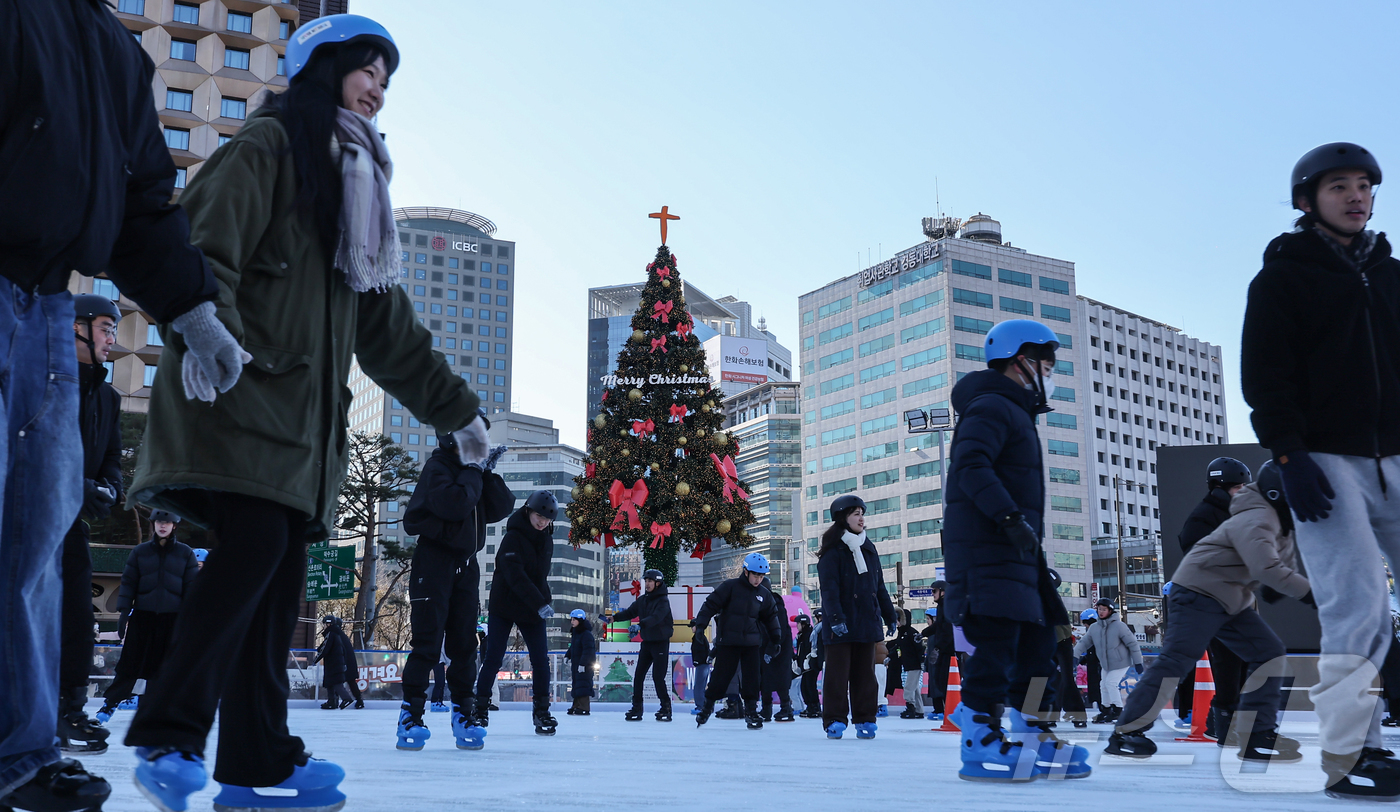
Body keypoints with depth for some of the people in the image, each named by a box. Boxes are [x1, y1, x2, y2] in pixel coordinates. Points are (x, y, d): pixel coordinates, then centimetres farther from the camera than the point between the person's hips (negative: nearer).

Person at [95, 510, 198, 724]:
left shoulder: (185, 553, 4)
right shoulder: (140, 551, 5)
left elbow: (191, 587, 3)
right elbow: (128, 583, 5)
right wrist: (123, 612, -3)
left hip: (172, 618, 0)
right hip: (142, 615, 0)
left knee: (163, 667, 2)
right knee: (129, 663, 0)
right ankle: (109, 705, 9)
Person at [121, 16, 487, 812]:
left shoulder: (356, 185, 28)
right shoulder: (268, 145, 3)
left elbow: (388, 322, 28)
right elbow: (207, 240, -15)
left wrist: (454, 405, 25)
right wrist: (202, 325, -34)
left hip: (304, 411, 8)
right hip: (239, 392, -8)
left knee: (282, 573, 1)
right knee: (257, 543, -22)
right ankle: (167, 735, -14)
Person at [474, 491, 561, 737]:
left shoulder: (546, 541, 6)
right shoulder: (513, 538, -16)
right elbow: (516, 576, -26)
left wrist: (543, 602, 8)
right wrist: (540, 604, -33)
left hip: (533, 609, 5)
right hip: (504, 606, -5)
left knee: (541, 659, -2)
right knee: (493, 658, -3)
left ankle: (542, 711, 6)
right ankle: (479, 709, 8)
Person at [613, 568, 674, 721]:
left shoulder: (663, 601, -14)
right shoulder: (642, 600, 8)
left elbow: (656, 617, -29)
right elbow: (630, 612, 7)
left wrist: (640, 624, -44)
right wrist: (614, 617, -9)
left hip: (661, 642, -7)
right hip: (647, 641, 7)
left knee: (658, 677, -9)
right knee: (639, 675, 3)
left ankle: (666, 708, 4)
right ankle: (636, 709, 9)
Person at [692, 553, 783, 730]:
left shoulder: (764, 595, 8)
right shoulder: (730, 587, -7)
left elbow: (771, 616, 20)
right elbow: (711, 604, -8)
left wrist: (776, 639, 18)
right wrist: (700, 623, -16)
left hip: (752, 642, 4)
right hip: (728, 641, -4)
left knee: (752, 678, 0)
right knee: (721, 675, 0)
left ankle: (751, 710, 12)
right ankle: (707, 705, 18)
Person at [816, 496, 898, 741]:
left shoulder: (869, 549, 15)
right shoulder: (832, 551, -6)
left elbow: (879, 587, 20)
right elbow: (829, 589, -15)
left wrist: (889, 616, 19)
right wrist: (835, 617, -25)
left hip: (867, 622, 6)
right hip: (840, 625, -6)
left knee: (865, 673, 8)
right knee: (837, 673, -2)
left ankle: (864, 720, 13)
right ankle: (834, 720, 3)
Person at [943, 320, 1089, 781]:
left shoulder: (1016, 414, 26)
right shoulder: (991, 407, -8)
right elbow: (971, 467, -23)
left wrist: (1027, 533, 21)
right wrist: (1011, 518, -28)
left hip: (1013, 551, 11)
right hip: (985, 549, -11)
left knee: (1037, 645, 12)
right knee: (996, 646, -11)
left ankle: (1032, 740, 18)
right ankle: (980, 747, -7)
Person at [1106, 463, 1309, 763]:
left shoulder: (1282, 527, 13)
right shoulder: (1256, 521, -21)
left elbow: (1287, 570, 12)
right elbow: (1266, 568, -34)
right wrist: (1310, 593, -31)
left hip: (1232, 600, 10)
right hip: (1200, 591, -10)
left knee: (1270, 653, 3)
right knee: (1177, 660, -15)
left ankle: (1257, 735, 6)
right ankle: (1125, 733, -12)